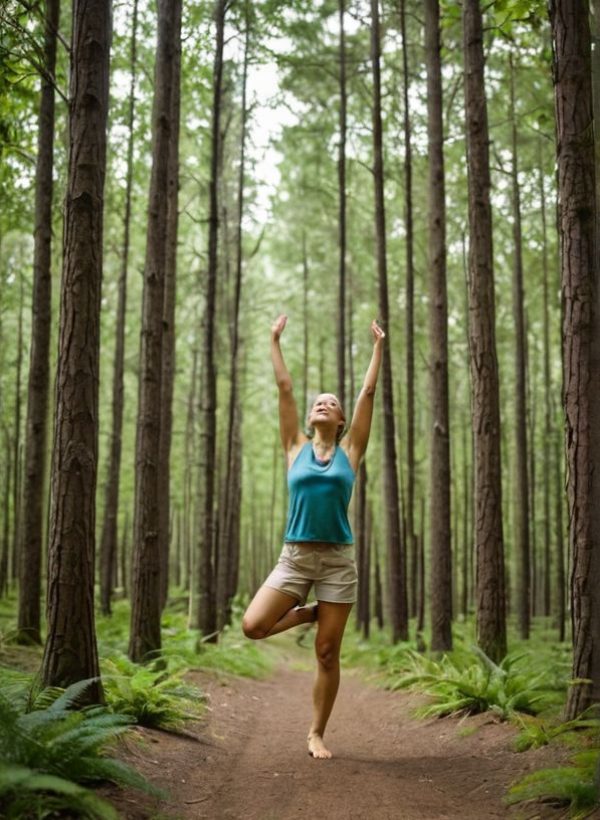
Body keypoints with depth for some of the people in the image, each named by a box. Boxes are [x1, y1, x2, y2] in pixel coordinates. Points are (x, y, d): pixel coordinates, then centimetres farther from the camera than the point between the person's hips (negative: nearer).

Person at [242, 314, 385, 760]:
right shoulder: (297, 447, 9)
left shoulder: (349, 450, 7)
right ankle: (308, 613, 14)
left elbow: (369, 394, 8)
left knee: (327, 652, 1)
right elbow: (284, 388, 10)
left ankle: (317, 733, 17)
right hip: (295, 556, 1)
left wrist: (378, 347, 10)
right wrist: (275, 341, 12)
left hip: (338, 559, -1)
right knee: (253, 626, -16)